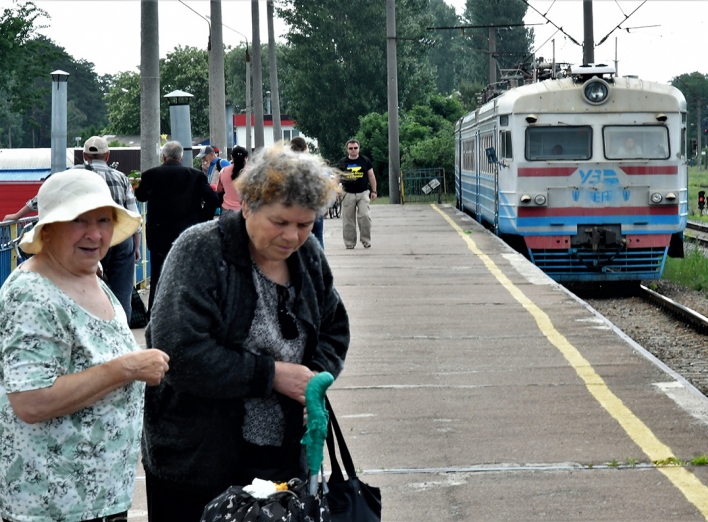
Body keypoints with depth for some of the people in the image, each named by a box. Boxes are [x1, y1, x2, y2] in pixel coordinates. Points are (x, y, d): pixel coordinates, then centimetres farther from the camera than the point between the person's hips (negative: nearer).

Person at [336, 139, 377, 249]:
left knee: (365, 216, -12)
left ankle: (366, 240, 1)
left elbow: (371, 176, 10)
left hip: (363, 193, -1)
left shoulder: (365, 161, 6)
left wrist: (373, 191, 6)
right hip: (348, 194, 1)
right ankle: (349, 243, 10)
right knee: (348, 220, 1)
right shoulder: (342, 162, 5)